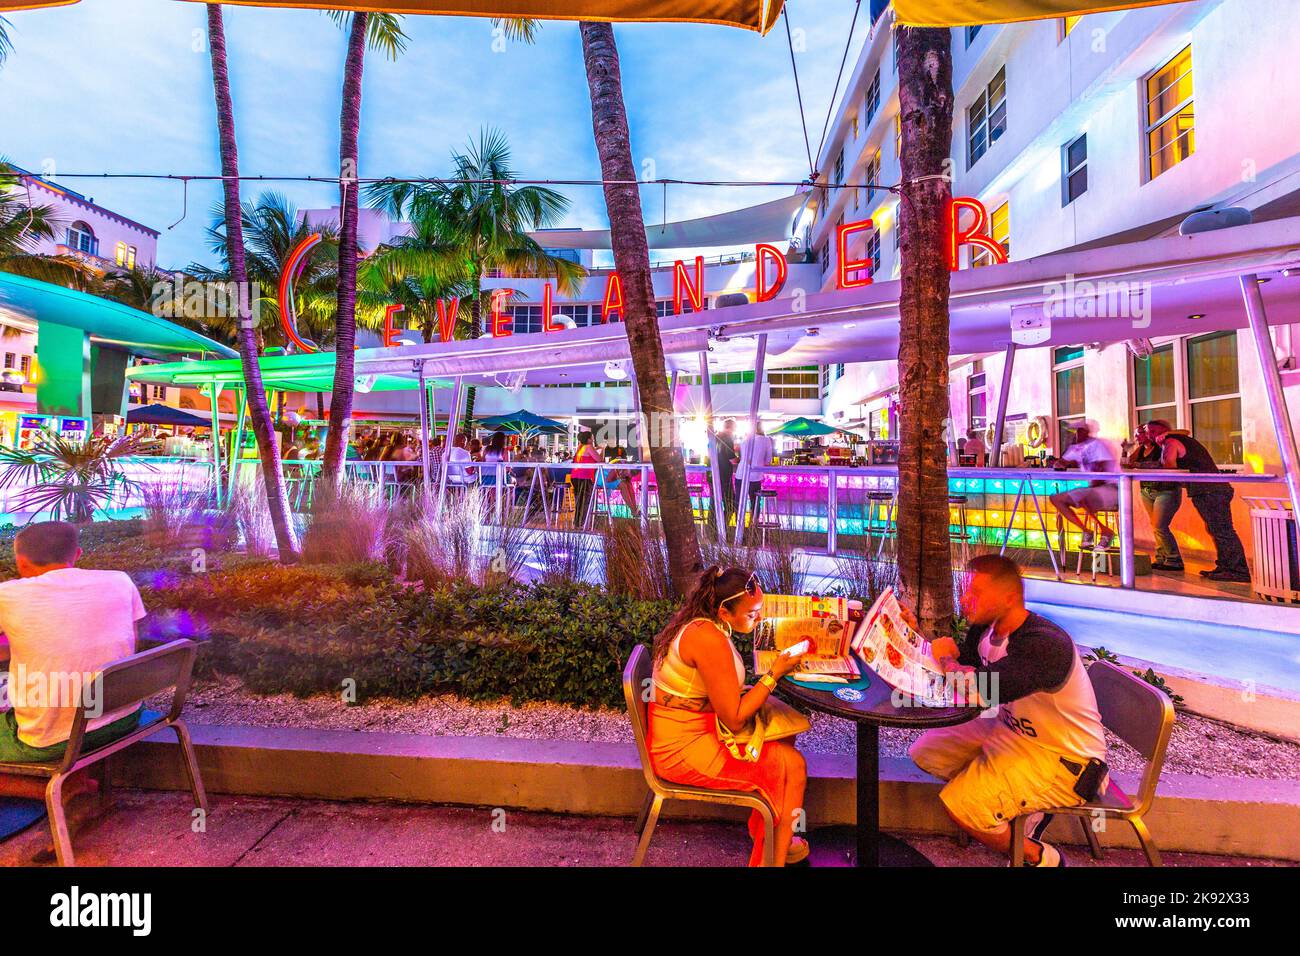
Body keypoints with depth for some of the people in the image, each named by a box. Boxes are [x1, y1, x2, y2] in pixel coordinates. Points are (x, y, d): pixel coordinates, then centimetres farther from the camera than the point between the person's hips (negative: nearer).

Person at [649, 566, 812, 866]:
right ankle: (775, 858, 14)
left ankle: (764, 828, 28)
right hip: (682, 750, -9)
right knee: (793, 764, -5)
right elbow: (734, 720, -22)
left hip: (691, 727, 9)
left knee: (784, 737, 15)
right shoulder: (710, 639, -29)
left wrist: (768, 678, -1)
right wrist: (775, 674, -17)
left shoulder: (701, 624, 1)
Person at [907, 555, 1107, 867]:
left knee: (958, 804, -17)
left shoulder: (1045, 644, -33)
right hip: (1012, 726, 9)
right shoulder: (987, 628, -6)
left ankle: (1038, 858, 11)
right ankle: (1026, 805, 14)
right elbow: (956, 664, 5)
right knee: (926, 752, 7)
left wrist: (947, 660, -22)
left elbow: (981, 687, -44)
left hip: (1063, 759, -9)